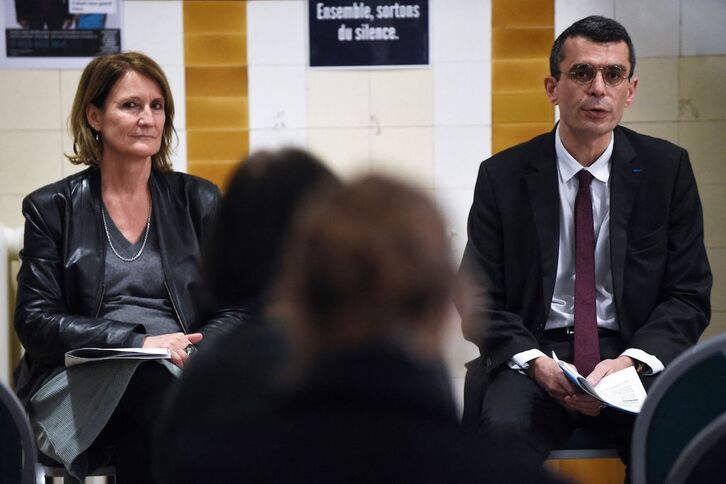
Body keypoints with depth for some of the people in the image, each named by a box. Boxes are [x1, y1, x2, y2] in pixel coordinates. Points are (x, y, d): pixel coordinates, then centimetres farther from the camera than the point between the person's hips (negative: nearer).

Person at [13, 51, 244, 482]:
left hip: (182, 376, 1)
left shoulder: (199, 200, 16)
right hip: (81, 384, -1)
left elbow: (235, 311, 12)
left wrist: (191, 353, -11)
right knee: (150, 378, -35)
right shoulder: (52, 208, 10)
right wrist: (138, 341, -13)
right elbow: (35, 322, 1)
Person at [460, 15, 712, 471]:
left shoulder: (668, 168, 5)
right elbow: (480, 301, 3)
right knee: (503, 430, -35)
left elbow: (689, 295, 4)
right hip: (533, 353, -1)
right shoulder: (502, 176, 3)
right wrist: (535, 363, -16)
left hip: (634, 354, 2)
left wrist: (634, 360, -14)